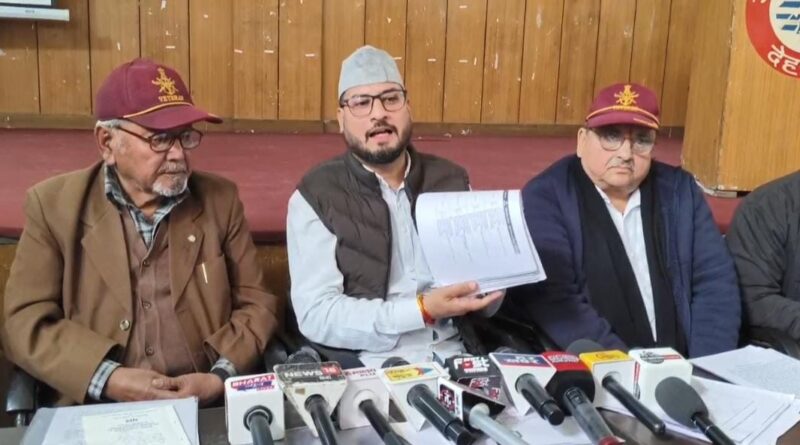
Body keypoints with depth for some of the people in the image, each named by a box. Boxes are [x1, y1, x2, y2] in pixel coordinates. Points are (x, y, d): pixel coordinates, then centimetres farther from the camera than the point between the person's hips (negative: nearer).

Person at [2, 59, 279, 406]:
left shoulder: (220, 199, 6)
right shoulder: (54, 204, 2)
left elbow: (256, 303, 7)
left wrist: (222, 375, -9)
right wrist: (109, 379, -14)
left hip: (210, 409, 0)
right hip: (96, 414, 0)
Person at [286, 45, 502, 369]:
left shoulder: (451, 181, 10)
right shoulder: (315, 196, -3)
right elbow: (316, 315, -12)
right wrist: (423, 310, -19)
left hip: (453, 356, 4)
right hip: (367, 367, -3)